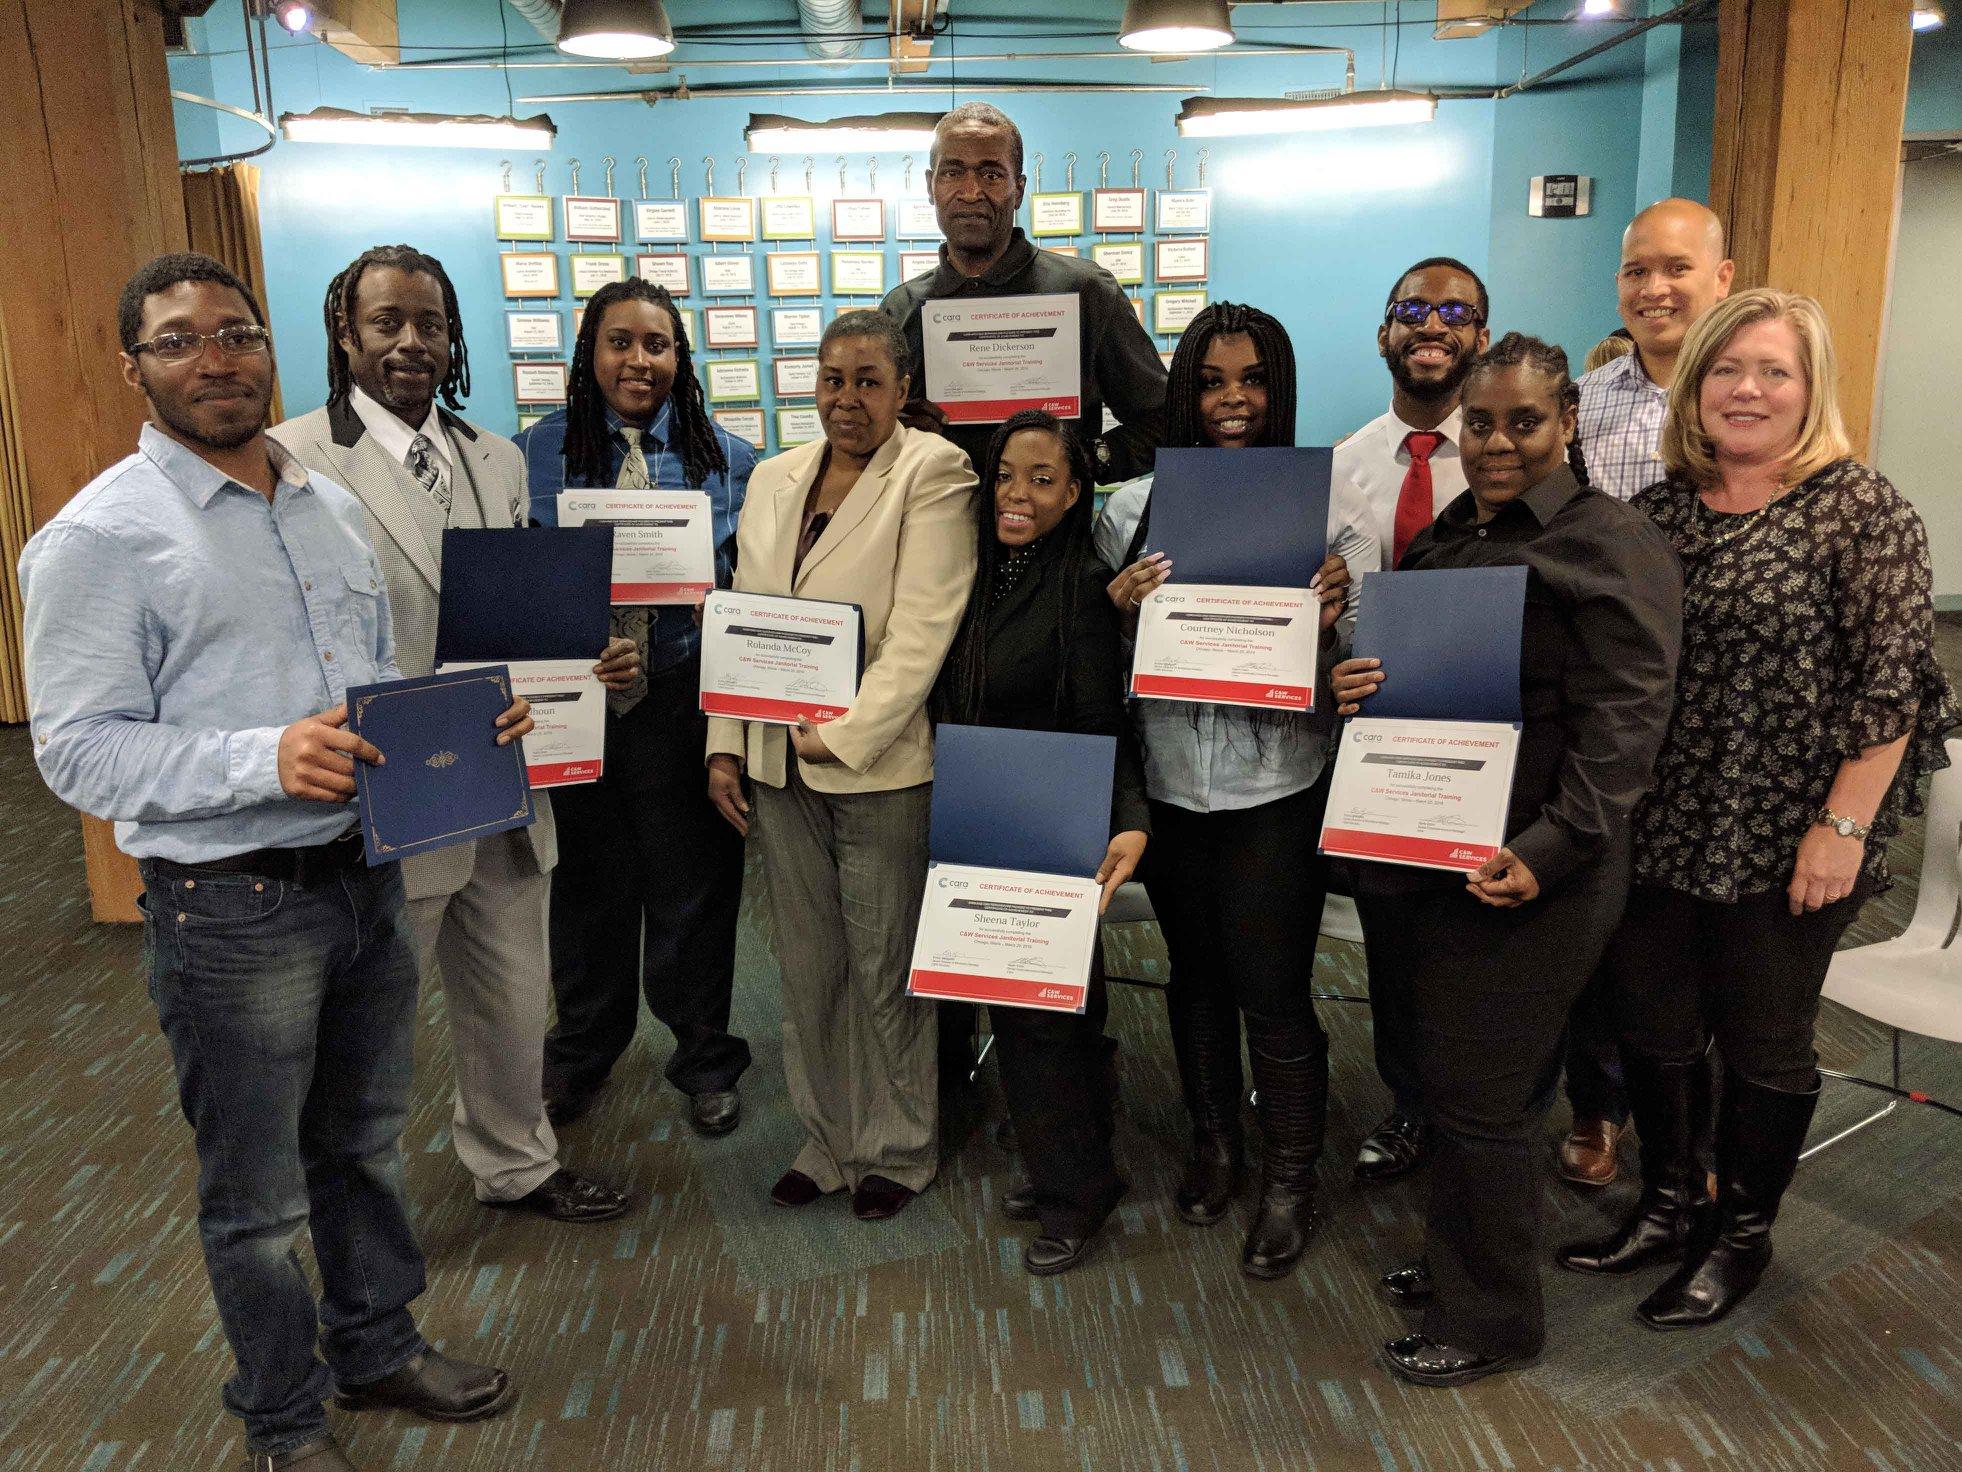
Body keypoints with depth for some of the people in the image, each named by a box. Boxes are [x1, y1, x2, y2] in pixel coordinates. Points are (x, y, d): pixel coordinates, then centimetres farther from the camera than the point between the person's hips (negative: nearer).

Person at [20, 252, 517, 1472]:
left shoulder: (331, 506, 10)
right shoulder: (102, 536, -12)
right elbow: (79, 748, -16)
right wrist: (268, 760, -28)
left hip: (367, 874, 6)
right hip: (232, 905, -6)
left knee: (367, 1144, 22)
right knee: (259, 1197, 11)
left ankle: (378, 1346, 44)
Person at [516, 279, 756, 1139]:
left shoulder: (724, 457, 3)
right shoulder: (537, 451, 3)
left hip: (683, 703, -1)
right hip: (574, 702, 1)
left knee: (694, 885, 10)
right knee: (589, 885, 15)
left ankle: (705, 1059, 30)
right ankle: (581, 1052, 37)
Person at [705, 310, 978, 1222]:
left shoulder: (931, 474, -5)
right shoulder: (774, 478, 13)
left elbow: (922, 629, -14)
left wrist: (848, 734, -18)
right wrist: (725, 745, 7)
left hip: (879, 765, -5)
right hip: (778, 764, 6)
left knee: (886, 971, 6)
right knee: (807, 967, 13)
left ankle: (896, 1150, 25)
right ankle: (827, 1139, 30)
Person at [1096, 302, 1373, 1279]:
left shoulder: (1325, 501, -4)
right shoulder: (1135, 506, 3)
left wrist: (1331, 617, -23)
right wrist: (1120, 612, -13)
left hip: (1277, 785, -3)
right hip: (1168, 784, 3)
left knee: (1273, 990, 3)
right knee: (1194, 972, 19)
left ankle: (1291, 1181, 26)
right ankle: (1212, 1140, 42)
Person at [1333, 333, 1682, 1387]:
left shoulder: (1612, 546, -9)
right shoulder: (1443, 538, 15)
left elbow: (1624, 721, -17)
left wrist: (1549, 850, -26)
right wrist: (1354, 688, 0)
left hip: (1523, 876, -7)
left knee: (1478, 1094, 1)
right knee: (1444, 1074, 18)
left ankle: (1489, 1319, 21)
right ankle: (1455, 1263, 38)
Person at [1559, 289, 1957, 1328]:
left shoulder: (1860, 509, -9)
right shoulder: (1658, 510, 6)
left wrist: (1843, 826, -16)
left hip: (1783, 846, -5)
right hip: (1655, 833, 5)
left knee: (1763, 1046, 12)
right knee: (1652, 1030, 15)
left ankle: (1740, 1235, 32)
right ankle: (1664, 1209, 36)